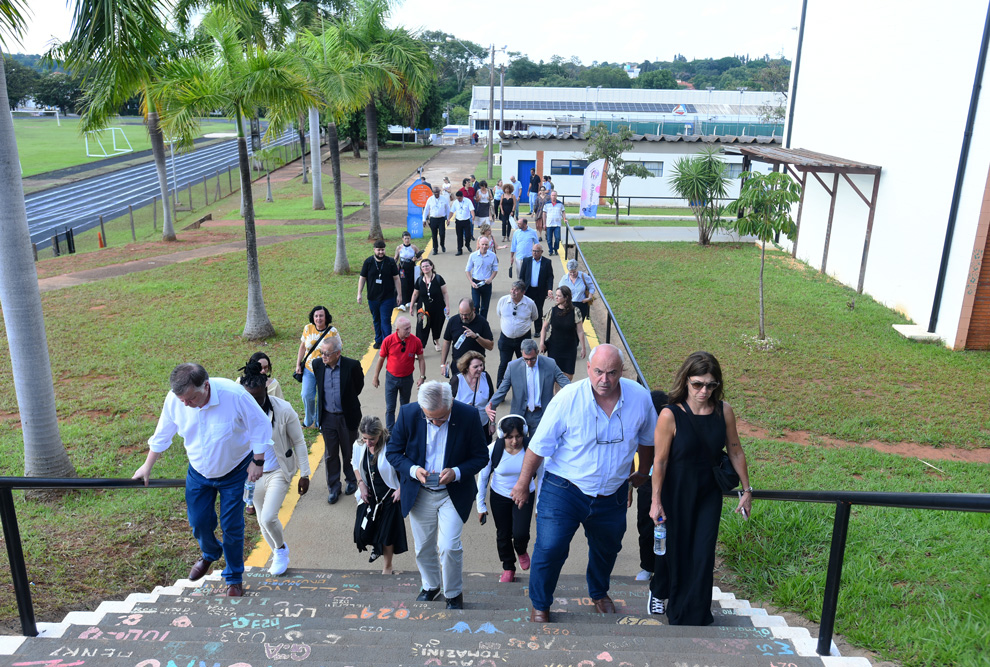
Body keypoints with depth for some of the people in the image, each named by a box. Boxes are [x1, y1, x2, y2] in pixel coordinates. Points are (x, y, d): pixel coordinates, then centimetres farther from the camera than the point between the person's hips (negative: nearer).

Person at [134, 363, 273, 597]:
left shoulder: (234, 395, -32)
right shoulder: (174, 399, -20)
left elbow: (261, 426, -17)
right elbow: (162, 435, 0)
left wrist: (257, 462, -13)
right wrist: (147, 467, 9)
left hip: (234, 471, -3)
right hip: (199, 472, 3)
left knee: (232, 527, 1)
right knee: (199, 522, 11)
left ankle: (234, 579, 24)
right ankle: (210, 554, 46)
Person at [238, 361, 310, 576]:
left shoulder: (283, 410, -20)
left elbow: (299, 442, -8)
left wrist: (304, 474, -7)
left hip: (278, 472, -3)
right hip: (253, 474, 3)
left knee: (268, 518, -14)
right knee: (262, 520, 14)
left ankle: (281, 549, 17)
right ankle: (279, 554, 39)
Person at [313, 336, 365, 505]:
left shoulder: (352, 365, -19)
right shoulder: (317, 364, -9)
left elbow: (359, 385, 2)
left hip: (347, 417, -2)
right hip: (327, 417, 2)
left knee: (349, 453, 15)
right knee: (330, 454, 11)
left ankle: (351, 480, 38)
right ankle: (333, 487, 27)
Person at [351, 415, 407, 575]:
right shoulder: (359, 446, -10)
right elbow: (355, 465, 11)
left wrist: (401, 489, -14)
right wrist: (361, 484, 1)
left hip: (389, 496, -4)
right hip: (369, 495, 4)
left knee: (387, 533, 6)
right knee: (363, 531, 5)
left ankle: (387, 567, 31)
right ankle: (376, 548, 42)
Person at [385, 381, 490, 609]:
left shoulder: (468, 416, -18)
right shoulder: (408, 413, -14)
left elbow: (481, 456, -8)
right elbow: (393, 451, -3)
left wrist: (456, 472, -24)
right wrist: (413, 470, -21)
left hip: (453, 493, -2)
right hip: (418, 494, 2)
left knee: (449, 547, -8)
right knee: (423, 547, 15)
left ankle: (454, 594, 19)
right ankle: (430, 586, 43)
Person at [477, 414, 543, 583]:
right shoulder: (493, 450, -21)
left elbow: (541, 476, -6)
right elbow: (483, 478, -7)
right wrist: (481, 505, -2)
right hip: (499, 497, 1)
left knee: (520, 534, -12)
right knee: (503, 534, 10)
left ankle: (521, 551, 26)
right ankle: (508, 568, 36)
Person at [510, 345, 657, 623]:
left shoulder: (640, 397, -12)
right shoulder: (568, 398, -22)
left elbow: (647, 439, 9)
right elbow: (539, 445, -12)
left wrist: (643, 472, 21)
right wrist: (523, 484, -5)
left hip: (613, 495, 4)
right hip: (564, 489, -3)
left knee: (606, 548, 23)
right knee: (550, 549, -4)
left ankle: (599, 593, 54)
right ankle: (540, 605, 24)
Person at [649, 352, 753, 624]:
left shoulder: (723, 411, -9)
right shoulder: (670, 415, -20)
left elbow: (735, 452, 3)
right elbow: (660, 461, -14)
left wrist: (747, 490, 8)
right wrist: (656, 500, -12)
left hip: (709, 494, 2)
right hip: (676, 494, -2)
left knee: (703, 555, 3)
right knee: (672, 548, 16)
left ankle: (694, 615, 21)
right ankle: (659, 592, 46)